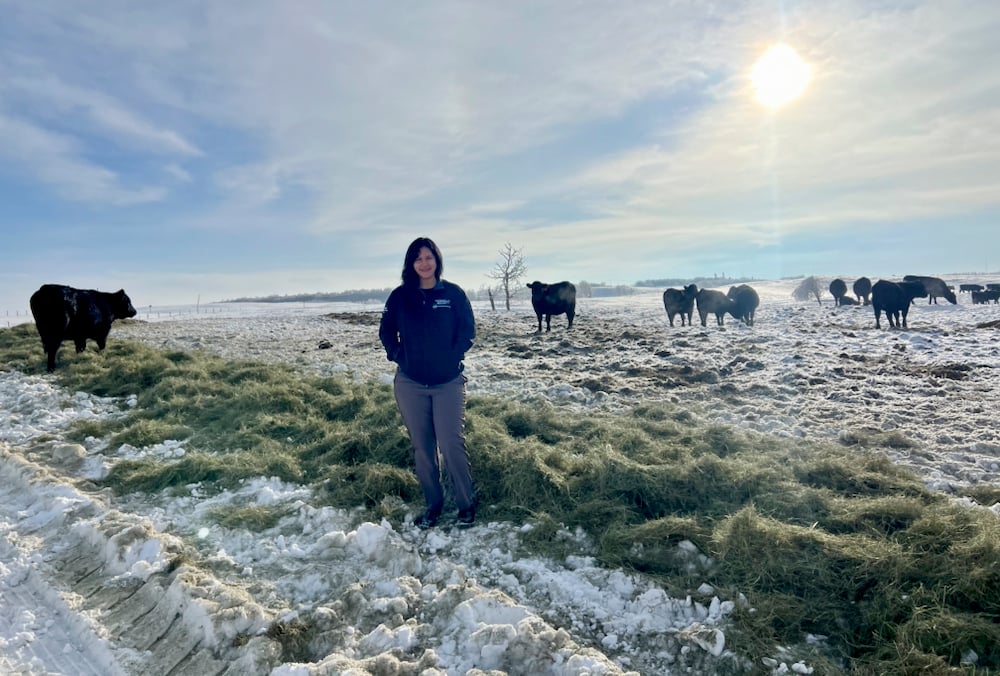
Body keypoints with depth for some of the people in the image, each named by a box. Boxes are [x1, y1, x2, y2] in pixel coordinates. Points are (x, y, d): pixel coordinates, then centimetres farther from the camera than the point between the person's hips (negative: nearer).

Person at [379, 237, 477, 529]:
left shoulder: (454, 293, 0)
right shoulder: (400, 296, 3)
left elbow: (467, 330, 1)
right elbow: (386, 331, 11)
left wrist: (453, 358, -7)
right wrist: (399, 356, -2)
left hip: (448, 382, -2)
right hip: (410, 384, 2)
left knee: (452, 445, -5)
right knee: (422, 447, 9)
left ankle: (466, 504, 12)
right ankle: (433, 504, 23)